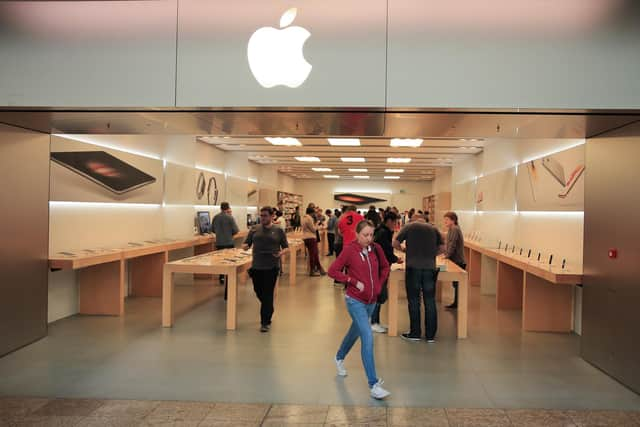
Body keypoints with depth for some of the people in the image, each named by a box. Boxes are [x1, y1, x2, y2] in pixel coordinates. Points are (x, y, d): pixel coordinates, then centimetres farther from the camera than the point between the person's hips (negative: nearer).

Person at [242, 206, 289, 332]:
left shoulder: (278, 230, 1)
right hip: (256, 266, 4)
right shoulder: (255, 229, 8)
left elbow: (286, 247, 5)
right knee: (258, 292, 14)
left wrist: (281, 253, -17)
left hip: (271, 267, -3)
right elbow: (246, 244, 9)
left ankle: (265, 322, 7)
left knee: (267, 294, -2)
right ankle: (268, 310, 42)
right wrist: (245, 246, -15)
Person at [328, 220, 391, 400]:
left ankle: (339, 358, 53)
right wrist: (354, 282, -17)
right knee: (367, 337, -15)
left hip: (371, 301, 6)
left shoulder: (376, 249, -2)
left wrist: (379, 284, 4)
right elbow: (333, 271, -14)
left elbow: (385, 267, 16)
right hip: (355, 300, -6)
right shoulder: (349, 250, -16)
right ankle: (373, 385, -11)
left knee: (355, 331, 25)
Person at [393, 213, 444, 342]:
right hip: (430, 268, 2)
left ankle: (415, 333, 12)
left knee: (414, 300, 6)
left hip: (413, 267, -2)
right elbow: (442, 248, 11)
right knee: (430, 301, 8)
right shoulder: (434, 229, 13)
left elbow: (395, 243, 5)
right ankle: (430, 335, 13)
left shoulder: (409, 226, 6)